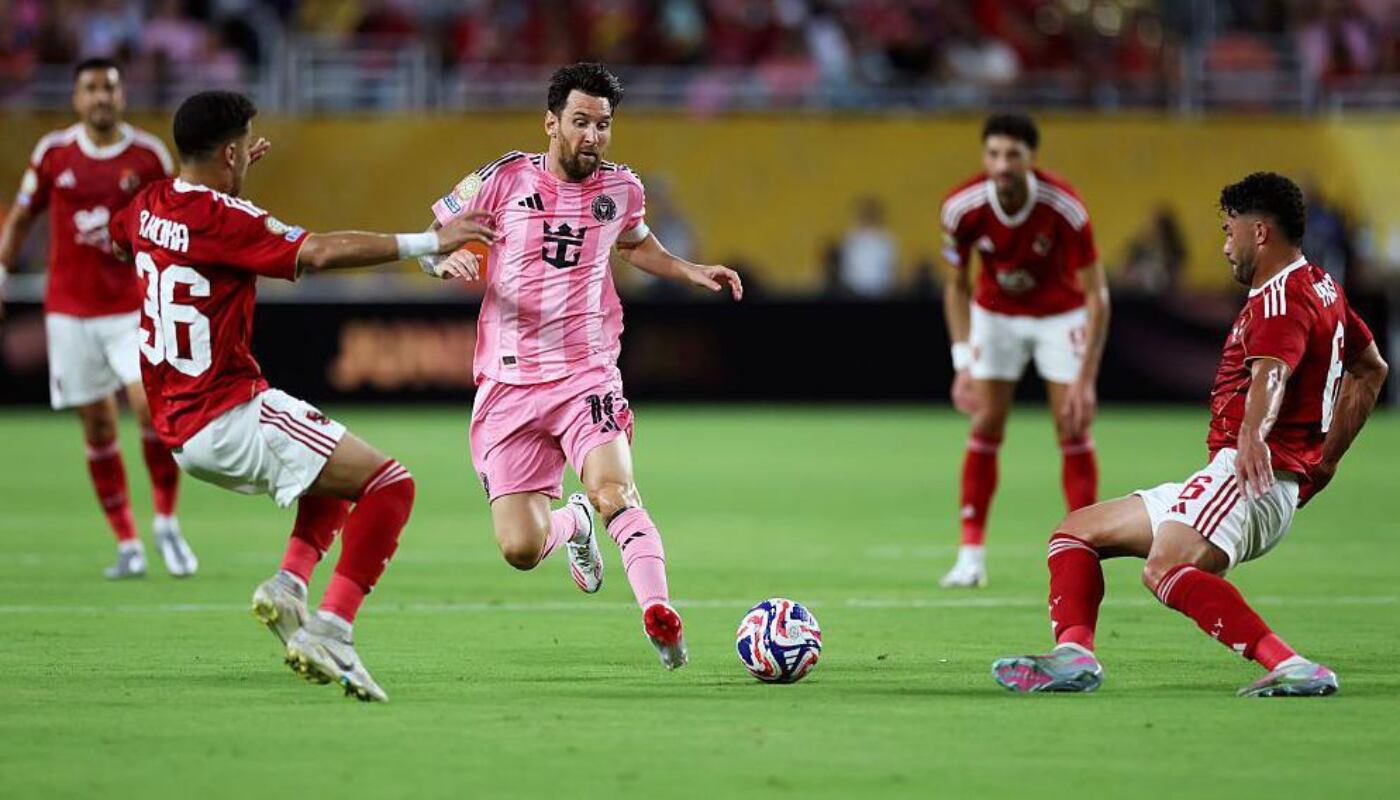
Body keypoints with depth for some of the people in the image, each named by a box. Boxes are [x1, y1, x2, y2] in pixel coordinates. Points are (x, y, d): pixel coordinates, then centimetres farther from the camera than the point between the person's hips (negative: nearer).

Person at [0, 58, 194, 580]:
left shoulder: (148, 155, -1)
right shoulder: (53, 153, 2)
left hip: (132, 307, -1)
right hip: (70, 310, 1)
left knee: (152, 406, -18)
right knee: (98, 425, 2)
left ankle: (166, 523, 1)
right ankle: (128, 546, 10)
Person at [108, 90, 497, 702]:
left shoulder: (147, 206, 9)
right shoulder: (222, 218, -17)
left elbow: (120, 232, 36)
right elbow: (318, 252, -31)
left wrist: (225, 175, 38)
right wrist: (427, 244, -29)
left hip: (180, 431, 10)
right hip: (231, 416, -10)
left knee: (341, 469, 29)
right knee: (390, 485, -12)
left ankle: (288, 585, 8)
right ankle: (329, 633, -23)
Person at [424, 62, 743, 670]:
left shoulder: (620, 188, 7)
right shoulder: (504, 180, -2)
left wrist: (691, 272, 15)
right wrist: (448, 259, -17)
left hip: (587, 377, 0)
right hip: (509, 386, 0)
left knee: (613, 489, -29)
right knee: (520, 549, -4)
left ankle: (660, 617, -35)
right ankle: (574, 524, 32)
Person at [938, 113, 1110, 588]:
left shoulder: (1065, 209, -31)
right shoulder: (963, 208, -24)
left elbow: (1095, 296, -25)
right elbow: (957, 286, -7)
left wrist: (1085, 379, -29)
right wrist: (963, 361, -16)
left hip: (1061, 314, -2)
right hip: (995, 314, 2)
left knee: (1073, 429, -7)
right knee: (986, 427, -4)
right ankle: (971, 556, 2)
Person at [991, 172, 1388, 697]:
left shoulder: (1281, 297, -9)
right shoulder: (1323, 288, 24)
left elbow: (1272, 369, -30)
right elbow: (1371, 370, 36)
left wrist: (1254, 434, -49)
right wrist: (1325, 460, 31)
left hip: (1249, 477, -11)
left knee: (1166, 568, -37)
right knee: (1076, 533, 14)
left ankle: (1291, 668, -42)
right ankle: (1073, 654, -8)